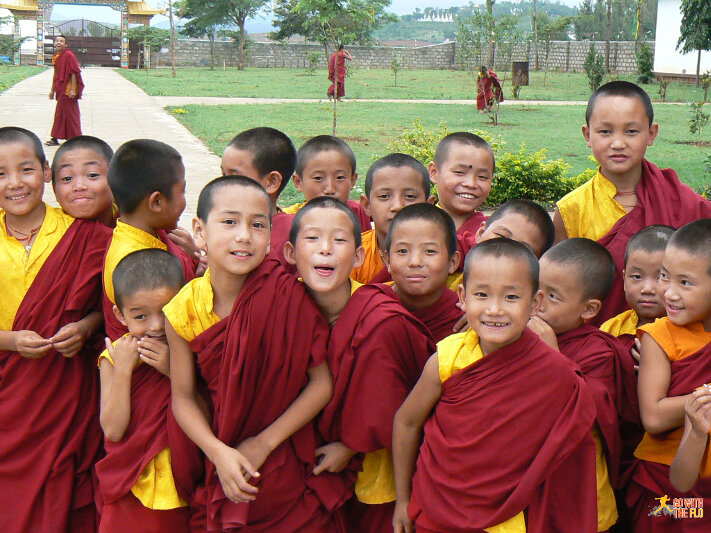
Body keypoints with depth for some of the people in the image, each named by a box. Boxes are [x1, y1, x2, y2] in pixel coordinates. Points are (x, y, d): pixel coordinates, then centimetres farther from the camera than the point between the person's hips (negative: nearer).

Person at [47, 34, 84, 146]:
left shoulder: (69, 55, -13)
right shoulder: (55, 57, 13)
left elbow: (74, 73, -16)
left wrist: (73, 89, -22)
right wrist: (52, 89, 21)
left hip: (68, 89, -8)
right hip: (61, 90, 8)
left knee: (69, 114, -4)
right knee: (59, 114, 11)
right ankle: (55, 139, 17)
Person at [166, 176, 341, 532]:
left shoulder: (287, 295, -18)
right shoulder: (183, 309, -11)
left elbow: (322, 383, -15)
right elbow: (183, 397, -3)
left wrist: (264, 442, -17)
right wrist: (219, 452, -18)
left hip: (289, 466, -1)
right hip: (224, 465, 2)